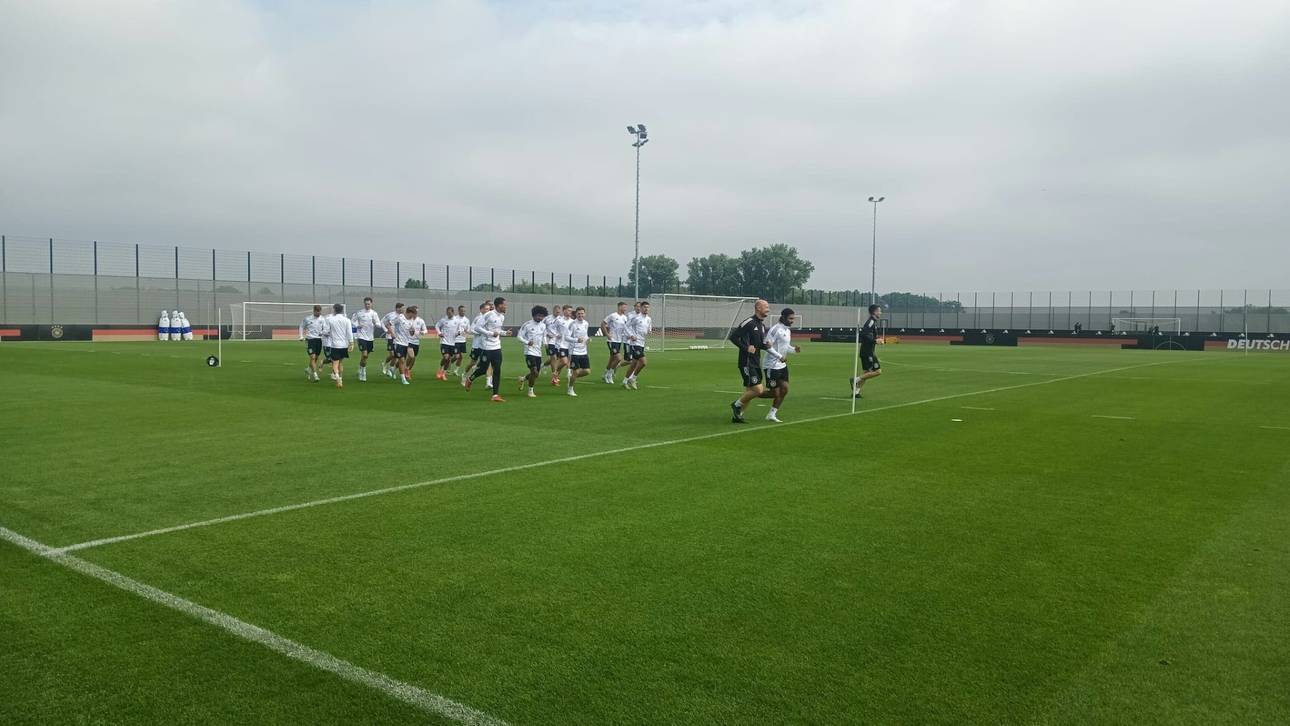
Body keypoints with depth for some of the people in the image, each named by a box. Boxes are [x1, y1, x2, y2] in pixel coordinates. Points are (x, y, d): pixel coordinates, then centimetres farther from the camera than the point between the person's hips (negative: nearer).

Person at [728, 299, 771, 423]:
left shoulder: (762, 325, 14)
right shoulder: (749, 322, -14)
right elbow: (733, 336, -17)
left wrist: (766, 345, 0)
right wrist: (746, 348, -19)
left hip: (756, 363, 9)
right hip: (747, 363, -9)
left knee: (749, 391, 10)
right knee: (758, 390, -12)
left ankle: (736, 415, 19)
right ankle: (736, 405, 7)